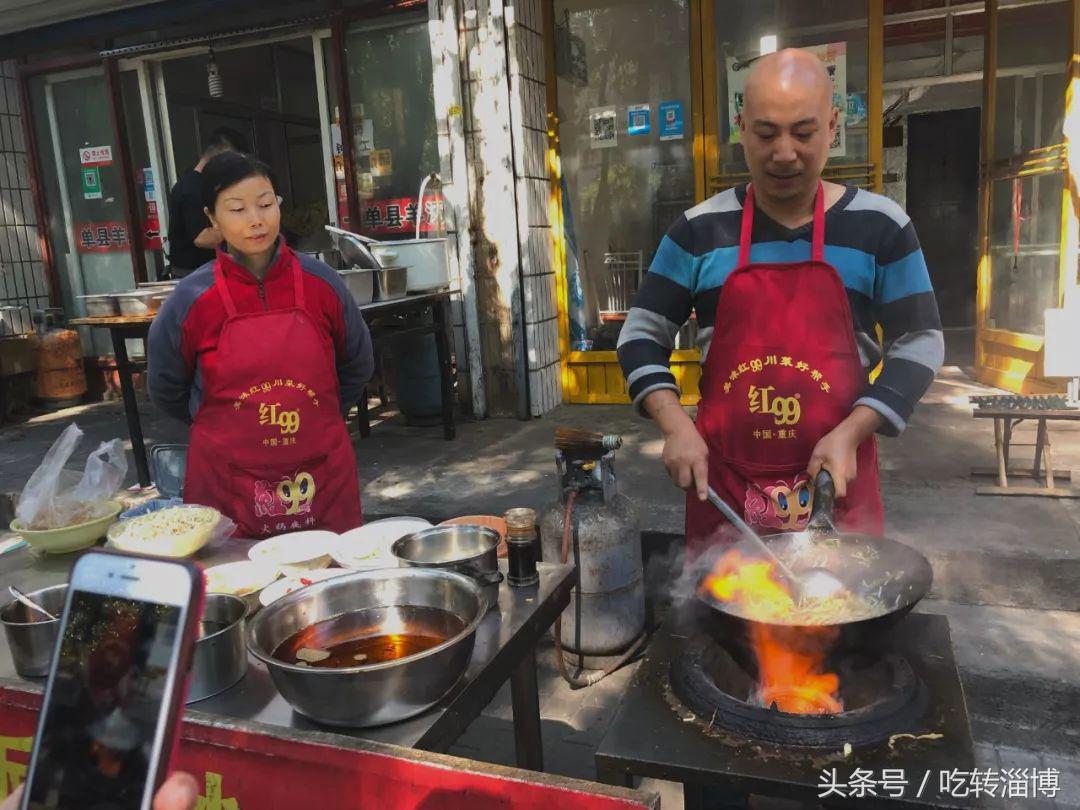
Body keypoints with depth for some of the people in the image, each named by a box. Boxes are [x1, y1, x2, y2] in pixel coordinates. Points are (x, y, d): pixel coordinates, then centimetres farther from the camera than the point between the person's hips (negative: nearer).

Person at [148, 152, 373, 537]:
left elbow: (357, 366, 13)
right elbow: (166, 389, 10)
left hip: (323, 477, 1)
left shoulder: (320, 282, -2)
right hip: (229, 489, -1)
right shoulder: (191, 299, -6)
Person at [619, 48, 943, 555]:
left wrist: (851, 431, -10)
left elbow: (919, 341, 4)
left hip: (836, 478, 0)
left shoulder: (880, 227, 0)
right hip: (722, 480, 0)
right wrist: (675, 427, -11)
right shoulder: (699, 231, 1)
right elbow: (643, 335, 4)